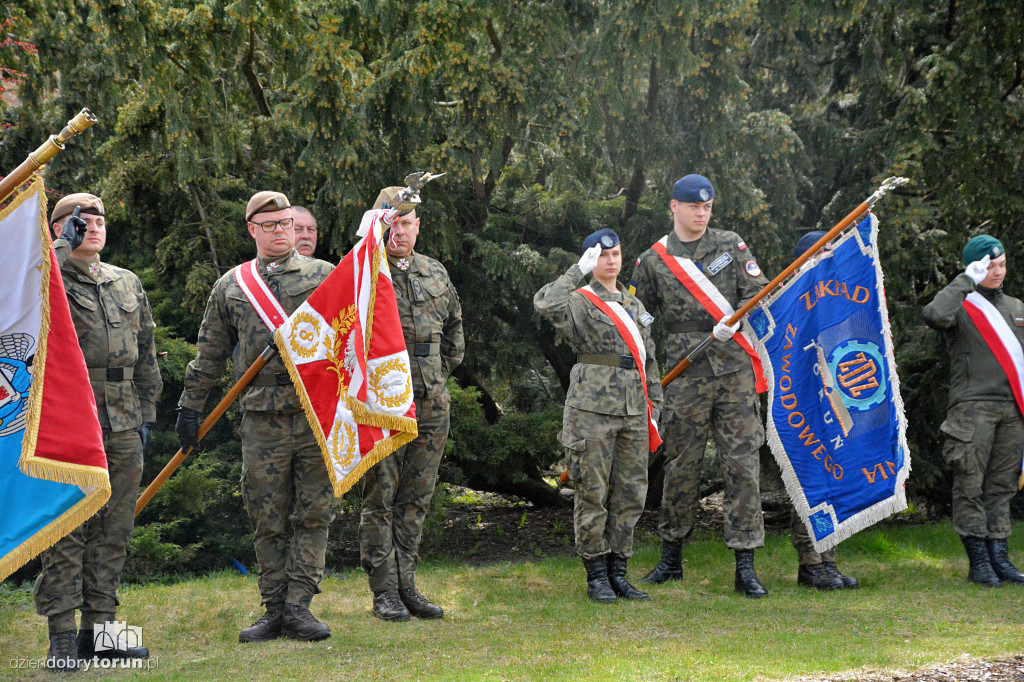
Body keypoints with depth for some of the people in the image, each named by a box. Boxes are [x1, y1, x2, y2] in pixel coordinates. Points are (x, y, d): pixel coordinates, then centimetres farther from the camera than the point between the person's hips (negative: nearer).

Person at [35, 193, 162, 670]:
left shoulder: (128, 284, 17)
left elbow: (145, 356, 20)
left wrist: (146, 413, 14)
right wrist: (65, 245, -17)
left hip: (123, 428, 6)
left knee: (113, 532, 8)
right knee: (65, 532, -6)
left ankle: (98, 628, 15)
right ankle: (62, 636, -3)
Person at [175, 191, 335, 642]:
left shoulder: (324, 276, 8)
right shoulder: (230, 286, 13)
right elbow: (210, 354, 17)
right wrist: (190, 406, 14)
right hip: (262, 418, 1)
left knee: (313, 513, -1)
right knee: (268, 519, 3)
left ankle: (299, 606, 4)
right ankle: (274, 611, 10)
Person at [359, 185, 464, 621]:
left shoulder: (436, 274, 13)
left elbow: (454, 327, 26)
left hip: (431, 405, 5)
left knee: (415, 499, 9)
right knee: (380, 499, -1)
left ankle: (407, 585, 16)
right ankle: (384, 591, 4)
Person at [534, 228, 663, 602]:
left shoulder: (634, 305, 20)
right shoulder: (580, 302, 0)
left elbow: (649, 360, 22)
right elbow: (545, 304, -23)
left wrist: (654, 408, 17)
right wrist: (579, 271, -16)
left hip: (633, 410, 6)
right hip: (593, 408, -6)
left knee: (631, 493, 6)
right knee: (593, 493, -2)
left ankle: (618, 572, 15)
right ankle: (596, 576, 4)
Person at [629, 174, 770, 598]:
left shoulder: (730, 246, 11)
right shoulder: (653, 261, 7)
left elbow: (758, 291, 6)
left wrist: (734, 320, -13)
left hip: (734, 368, 1)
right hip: (685, 373, 0)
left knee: (742, 463, -3)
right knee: (681, 465, 4)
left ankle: (745, 567, -1)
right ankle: (671, 560, 18)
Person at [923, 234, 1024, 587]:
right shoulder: (961, 305, 1)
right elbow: (935, 315, -24)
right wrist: (966, 281, -15)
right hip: (973, 408, -5)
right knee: (970, 486, -6)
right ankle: (978, 561, -3)